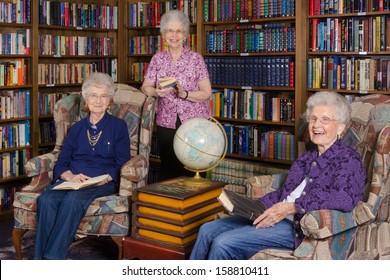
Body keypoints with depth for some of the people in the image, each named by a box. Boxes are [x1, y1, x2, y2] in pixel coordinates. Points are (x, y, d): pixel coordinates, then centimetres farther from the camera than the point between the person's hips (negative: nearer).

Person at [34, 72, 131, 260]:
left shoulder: (118, 126, 12)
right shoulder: (77, 128, 23)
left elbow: (122, 164, 4)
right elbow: (61, 163, 15)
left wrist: (104, 178, -16)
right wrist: (70, 176, -9)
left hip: (104, 182, -3)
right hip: (72, 180, 3)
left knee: (73, 199, -37)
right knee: (46, 199, -31)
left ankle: (52, 258, -37)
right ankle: (40, 258, -34)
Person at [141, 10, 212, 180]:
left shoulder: (196, 58, -2)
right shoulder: (158, 59, 7)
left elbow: (207, 93, -5)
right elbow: (145, 87, 4)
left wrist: (184, 94, -21)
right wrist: (157, 92, -18)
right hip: (167, 123, 2)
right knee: (168, 171, 6)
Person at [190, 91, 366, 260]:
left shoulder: (348, 160, -5)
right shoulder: (308, 159, 22)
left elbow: (345, 198, -24)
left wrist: (292, 207, -28)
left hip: (298, 228, -8)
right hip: (277, 217, 9)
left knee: (223, 243, -19)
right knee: (208, 230, 0)